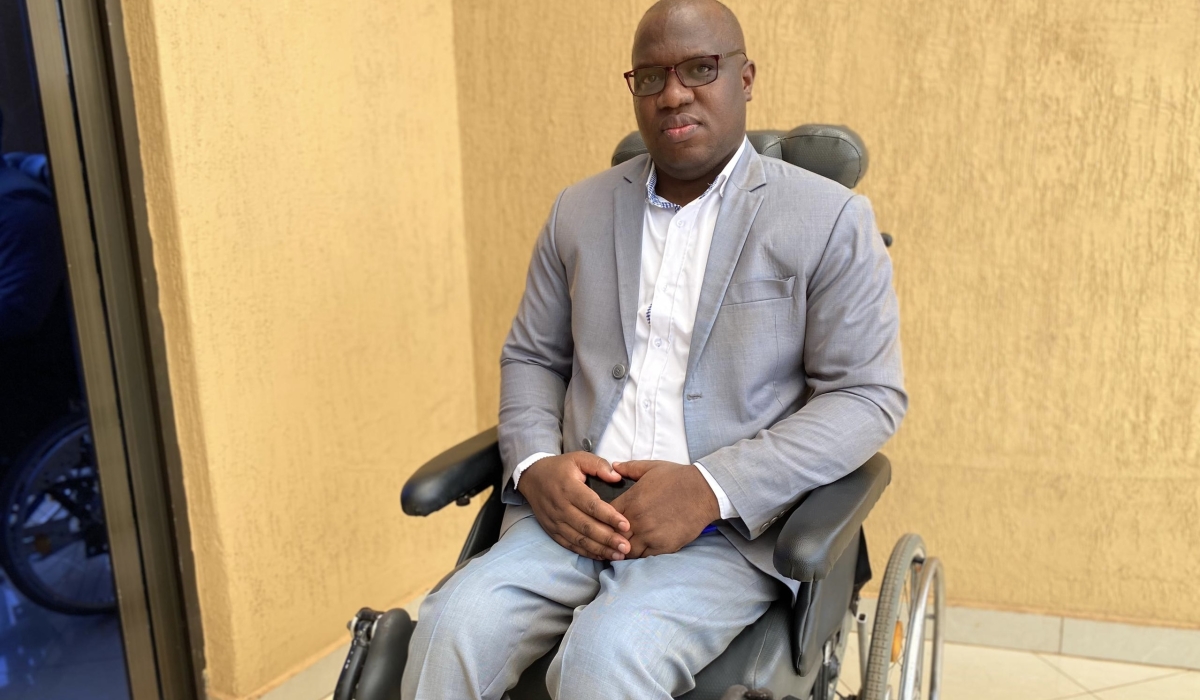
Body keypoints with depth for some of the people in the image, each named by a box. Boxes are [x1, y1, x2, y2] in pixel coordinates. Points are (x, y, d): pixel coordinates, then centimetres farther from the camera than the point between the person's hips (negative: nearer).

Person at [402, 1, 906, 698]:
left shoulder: (829, 220, 2)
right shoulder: (580, 210, 14)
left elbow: (869, 396, -3)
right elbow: (531, 358, 18)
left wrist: (710, 489, -15)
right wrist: (534, 465, -4)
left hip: (729, 526, -3)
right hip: (575, 508, 4)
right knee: (451, 628, -22)